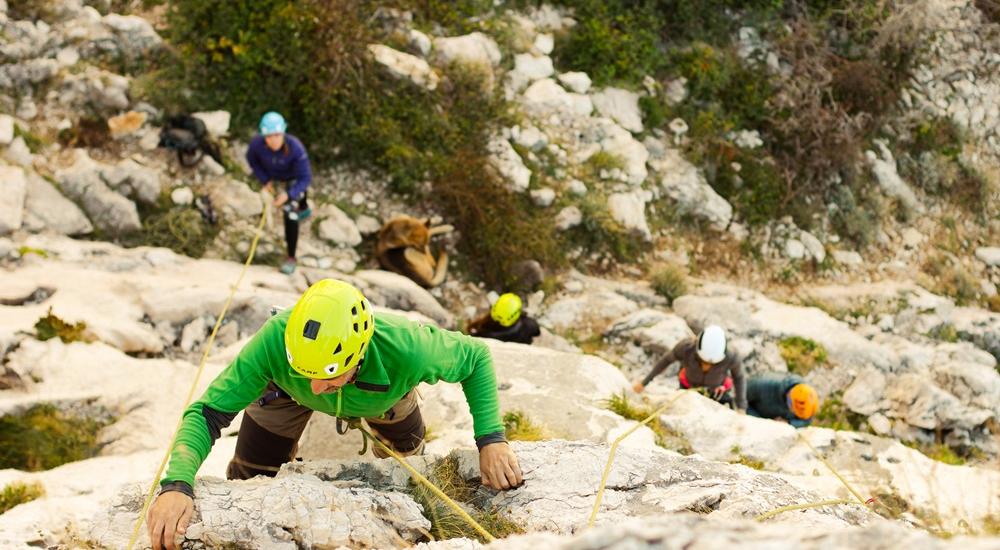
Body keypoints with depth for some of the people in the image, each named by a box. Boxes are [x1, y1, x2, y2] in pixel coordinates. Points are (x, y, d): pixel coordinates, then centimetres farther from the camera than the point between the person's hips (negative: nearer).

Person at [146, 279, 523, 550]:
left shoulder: (406, 349, -47)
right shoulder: (275, 340, -48)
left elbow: (476, 357, -26)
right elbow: (207, 413, -42)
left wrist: (491, 438, -38)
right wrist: (176, 484, -60)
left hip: (380, 391, 1)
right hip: (286, 389, -1)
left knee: (406, 457, 25)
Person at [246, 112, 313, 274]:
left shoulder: (296, 148, -45)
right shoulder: (256, 143, -38)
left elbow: (305, 178, -37)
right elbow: (252, 159, -13)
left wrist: (288, 195, -50)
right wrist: (264, 180, -19)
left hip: (294, 176, -4)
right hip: (273, 174, 4)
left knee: (289, 214, -16)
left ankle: (291, 258, -2)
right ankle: (304, 209, 71)